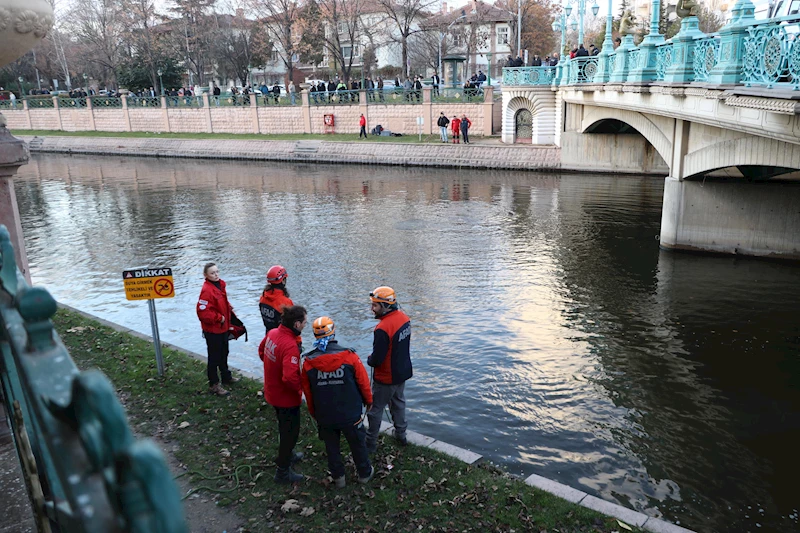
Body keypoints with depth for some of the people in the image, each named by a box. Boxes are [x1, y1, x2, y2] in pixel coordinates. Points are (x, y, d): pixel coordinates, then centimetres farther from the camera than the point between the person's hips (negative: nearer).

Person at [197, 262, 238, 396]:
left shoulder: (220, 285, 2)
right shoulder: (207, 290, -26)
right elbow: (203, 312, -30)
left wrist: (229, 308, 5)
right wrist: (219, 318, -22)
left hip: (223, 327, 9)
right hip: (212, 330, -9)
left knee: (224, 353, 25)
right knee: (214, 357, 4)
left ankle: (226, 376, 44)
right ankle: (213, 385, 17)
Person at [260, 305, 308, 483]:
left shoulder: (272, 333, -8)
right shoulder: (290, 346, -34)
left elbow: (261, 352, 12)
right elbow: (290, 378, -39)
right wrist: (301, 389, -20)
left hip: (272, 392, 8)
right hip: (287, 397, -8)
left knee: (284, 426, 30)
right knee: (290, 432, 12)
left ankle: (288, 455, 52)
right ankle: (283, 472, 26)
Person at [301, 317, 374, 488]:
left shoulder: (308, 362, -13)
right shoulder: (349, 356, -20)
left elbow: (307, 392, -1)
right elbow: (363, 382, -9)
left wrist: (314, 414, 16)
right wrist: (368, 400, 11)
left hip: (324, 416, 1)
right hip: (351, 414, -1)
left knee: (332, 447, 22)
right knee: (358, 444, 20)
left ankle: (338, 477, 36)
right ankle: (364, 473, 38)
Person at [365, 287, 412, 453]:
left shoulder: (383, 329, -32)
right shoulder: (404, 318, -6)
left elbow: (377, 359, -26)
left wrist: (369, 360, -3)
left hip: (386, 378, -8)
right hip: (403, 371, 8)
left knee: (375, 409, 9)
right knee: (399, 403, 25)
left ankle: (371, 443, 21)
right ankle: (401, 434, 40)